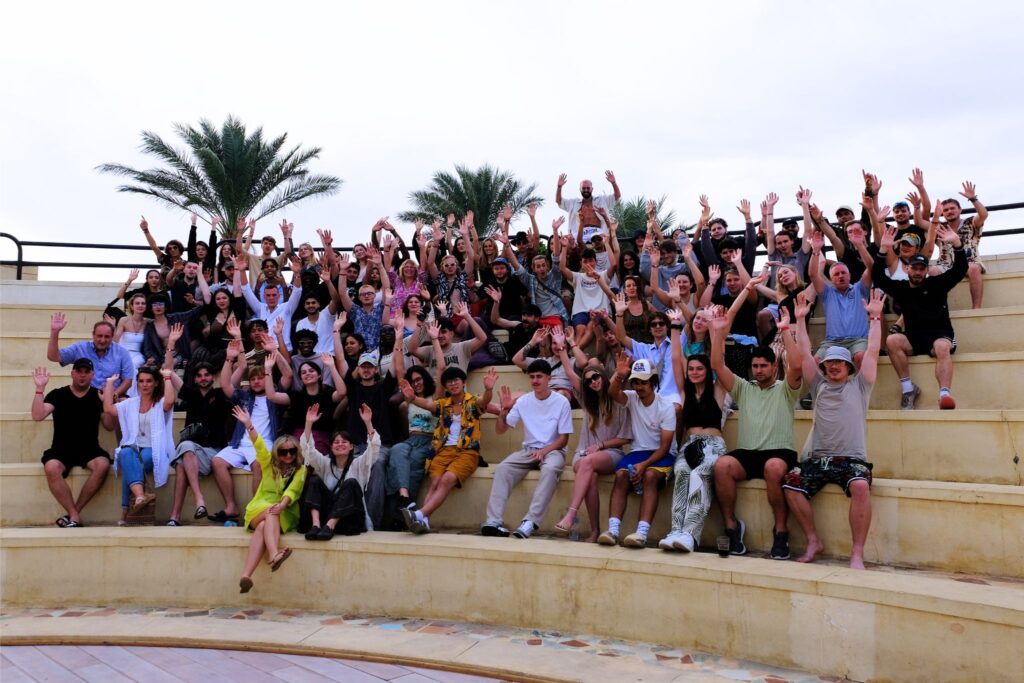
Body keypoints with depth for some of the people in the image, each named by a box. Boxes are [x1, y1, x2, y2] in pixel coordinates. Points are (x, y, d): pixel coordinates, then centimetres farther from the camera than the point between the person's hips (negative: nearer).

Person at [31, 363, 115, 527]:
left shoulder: (98, 396, 7)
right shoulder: (58, 394, 4)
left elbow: (109, 426, 4)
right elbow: (38, 416, -9)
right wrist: (40, 388, -14)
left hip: (90, 450, 1)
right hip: (61, 450, -1)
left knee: (103, 464, -32)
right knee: (51, 468, -34)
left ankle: (72, 515, -20)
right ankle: (75, 516, -25)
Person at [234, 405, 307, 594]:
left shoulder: (300, 470, 9)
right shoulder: (269, 464, 16)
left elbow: (293, 490, -7)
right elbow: (259, 446, 2)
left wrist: (282, 505, -27)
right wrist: (248, 425, -13)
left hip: (284, 514, -1)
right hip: (259, 510, 1)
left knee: (264, 527, -33)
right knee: (270, 513, -35)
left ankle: (246, 575, -51)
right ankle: (274, 554, -60)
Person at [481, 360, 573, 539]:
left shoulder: (561, 402, -4)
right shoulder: (523, 401, 5)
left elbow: (564, 438, -3)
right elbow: (500, 430, 4)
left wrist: (544, 451, -20)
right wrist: (504, 410, -14)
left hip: (552, 450, -3)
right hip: (528, 450, 3)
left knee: (550, 469, -38)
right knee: (502, 468, -26)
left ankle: (530, 522, -43)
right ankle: (494, 521, -34)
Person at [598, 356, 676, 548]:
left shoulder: (666, 407, -9)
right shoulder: (632, 398, 1)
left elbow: (665, 446, -13)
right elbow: (612, 393, -23)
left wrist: (644, 464, -26)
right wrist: (618, 376, -44)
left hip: (662, 454, -3)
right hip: (637, 451, 3)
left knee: (650, 475, -34)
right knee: (621, 475, -26)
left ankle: (642, 532, -42)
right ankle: (613, 530, -34)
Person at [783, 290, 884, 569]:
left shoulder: (859, 384, 15)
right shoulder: (819, 384, 21)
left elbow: (872, 352, 7)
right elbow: (804, 354, 16)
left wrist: (875, 317, 3)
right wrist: (800, 320, 13)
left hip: (852, 458, -3)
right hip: (818, 457, 3)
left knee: (860, 486, -34)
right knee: (791, 483, -23)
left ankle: (858, 553, -25)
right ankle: (813, 541, -7)